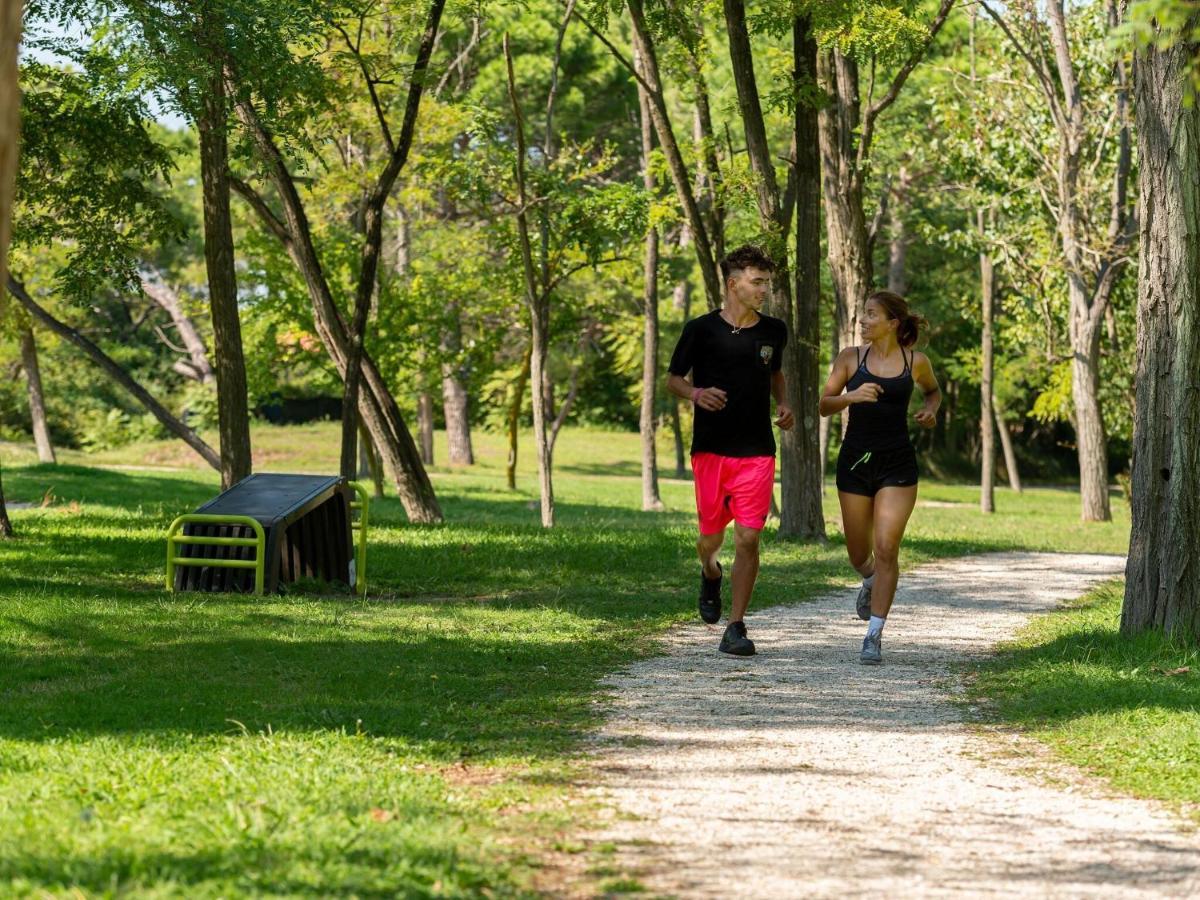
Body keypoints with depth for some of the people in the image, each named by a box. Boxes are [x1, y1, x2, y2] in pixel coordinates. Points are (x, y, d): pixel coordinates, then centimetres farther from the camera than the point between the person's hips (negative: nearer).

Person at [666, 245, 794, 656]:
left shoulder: (774, 331, 6)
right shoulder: (701, 329, -3)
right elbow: (673, 378, 5)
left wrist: (783, 405, 5)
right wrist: (696, 393, -16)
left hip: (757, 451, 1)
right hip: (711, 448, -1)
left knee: (748, 538, -7)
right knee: (711, 536, 3)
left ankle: (736, 628, 0)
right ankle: (710, 575, 41)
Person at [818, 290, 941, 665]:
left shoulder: (916, 362, 1)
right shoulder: (850, 358, 1)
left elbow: (933, 390, 21)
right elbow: (824, 405, 0)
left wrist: (931, 410, 0)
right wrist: (852, 396, -19)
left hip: (897, 464, -1)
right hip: (856, 461, 1)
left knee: (886, 549, -11)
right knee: (859, 553, 11)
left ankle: (874, 635, -7)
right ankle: (870, 581, 48)